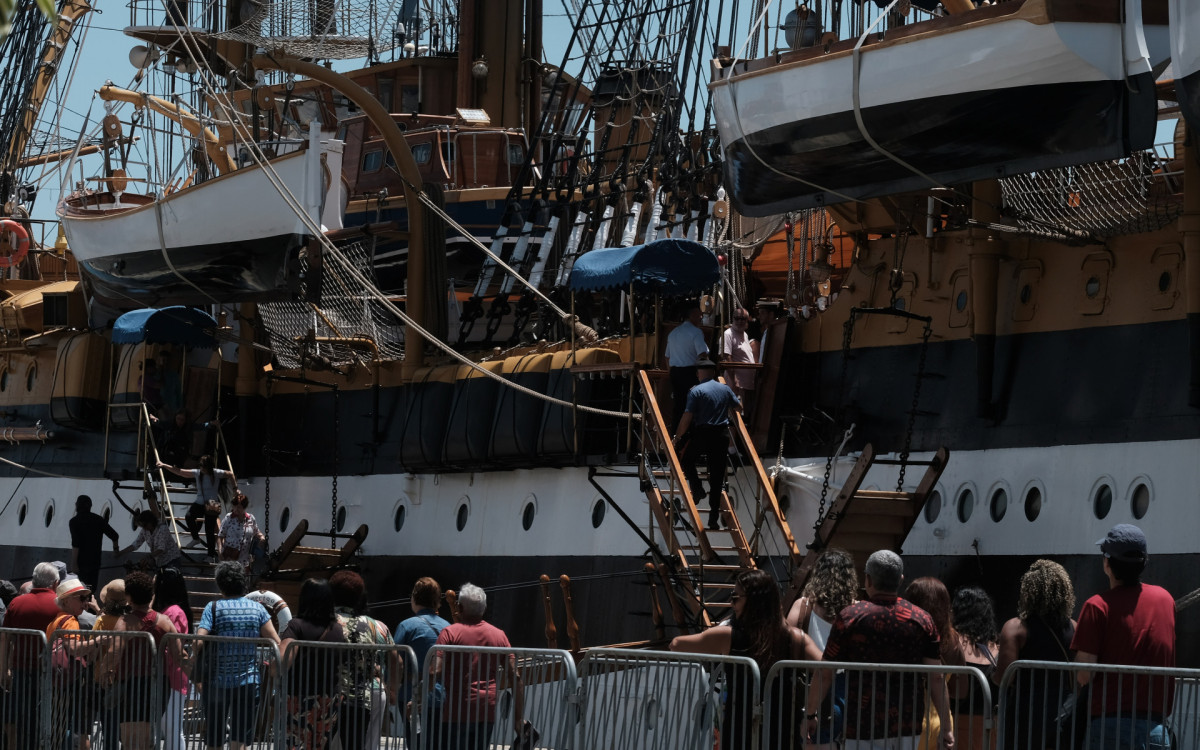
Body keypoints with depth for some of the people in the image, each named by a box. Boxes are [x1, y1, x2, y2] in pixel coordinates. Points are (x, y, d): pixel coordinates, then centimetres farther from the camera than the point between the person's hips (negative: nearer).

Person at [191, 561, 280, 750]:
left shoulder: (213, 607, -4)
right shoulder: (257, 608, 3)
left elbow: (199, 641, -15)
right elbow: (276, 643, -1)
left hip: (217, 682, -1)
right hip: (250, 682, 1)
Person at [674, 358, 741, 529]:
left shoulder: (696, 391, -9)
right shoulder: (725, 389, 6)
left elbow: (687, 417, -13)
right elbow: (738, 407, 21)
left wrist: (677, 438, -4)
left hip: (701, 434, -4)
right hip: (722, 435, 4)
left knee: (686, 461, 22)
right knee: (717, 474, 8)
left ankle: (697, 488, -1)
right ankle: (714, 516, 8)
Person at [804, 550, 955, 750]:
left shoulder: (850, 617, -5)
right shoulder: (922, 620, 2)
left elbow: (824, 674, -2)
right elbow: (936, 679, 0)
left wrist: (811, 714, 11)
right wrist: (947, 726, 6)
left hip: (862, 726, -3)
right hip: (908, 726, 3)